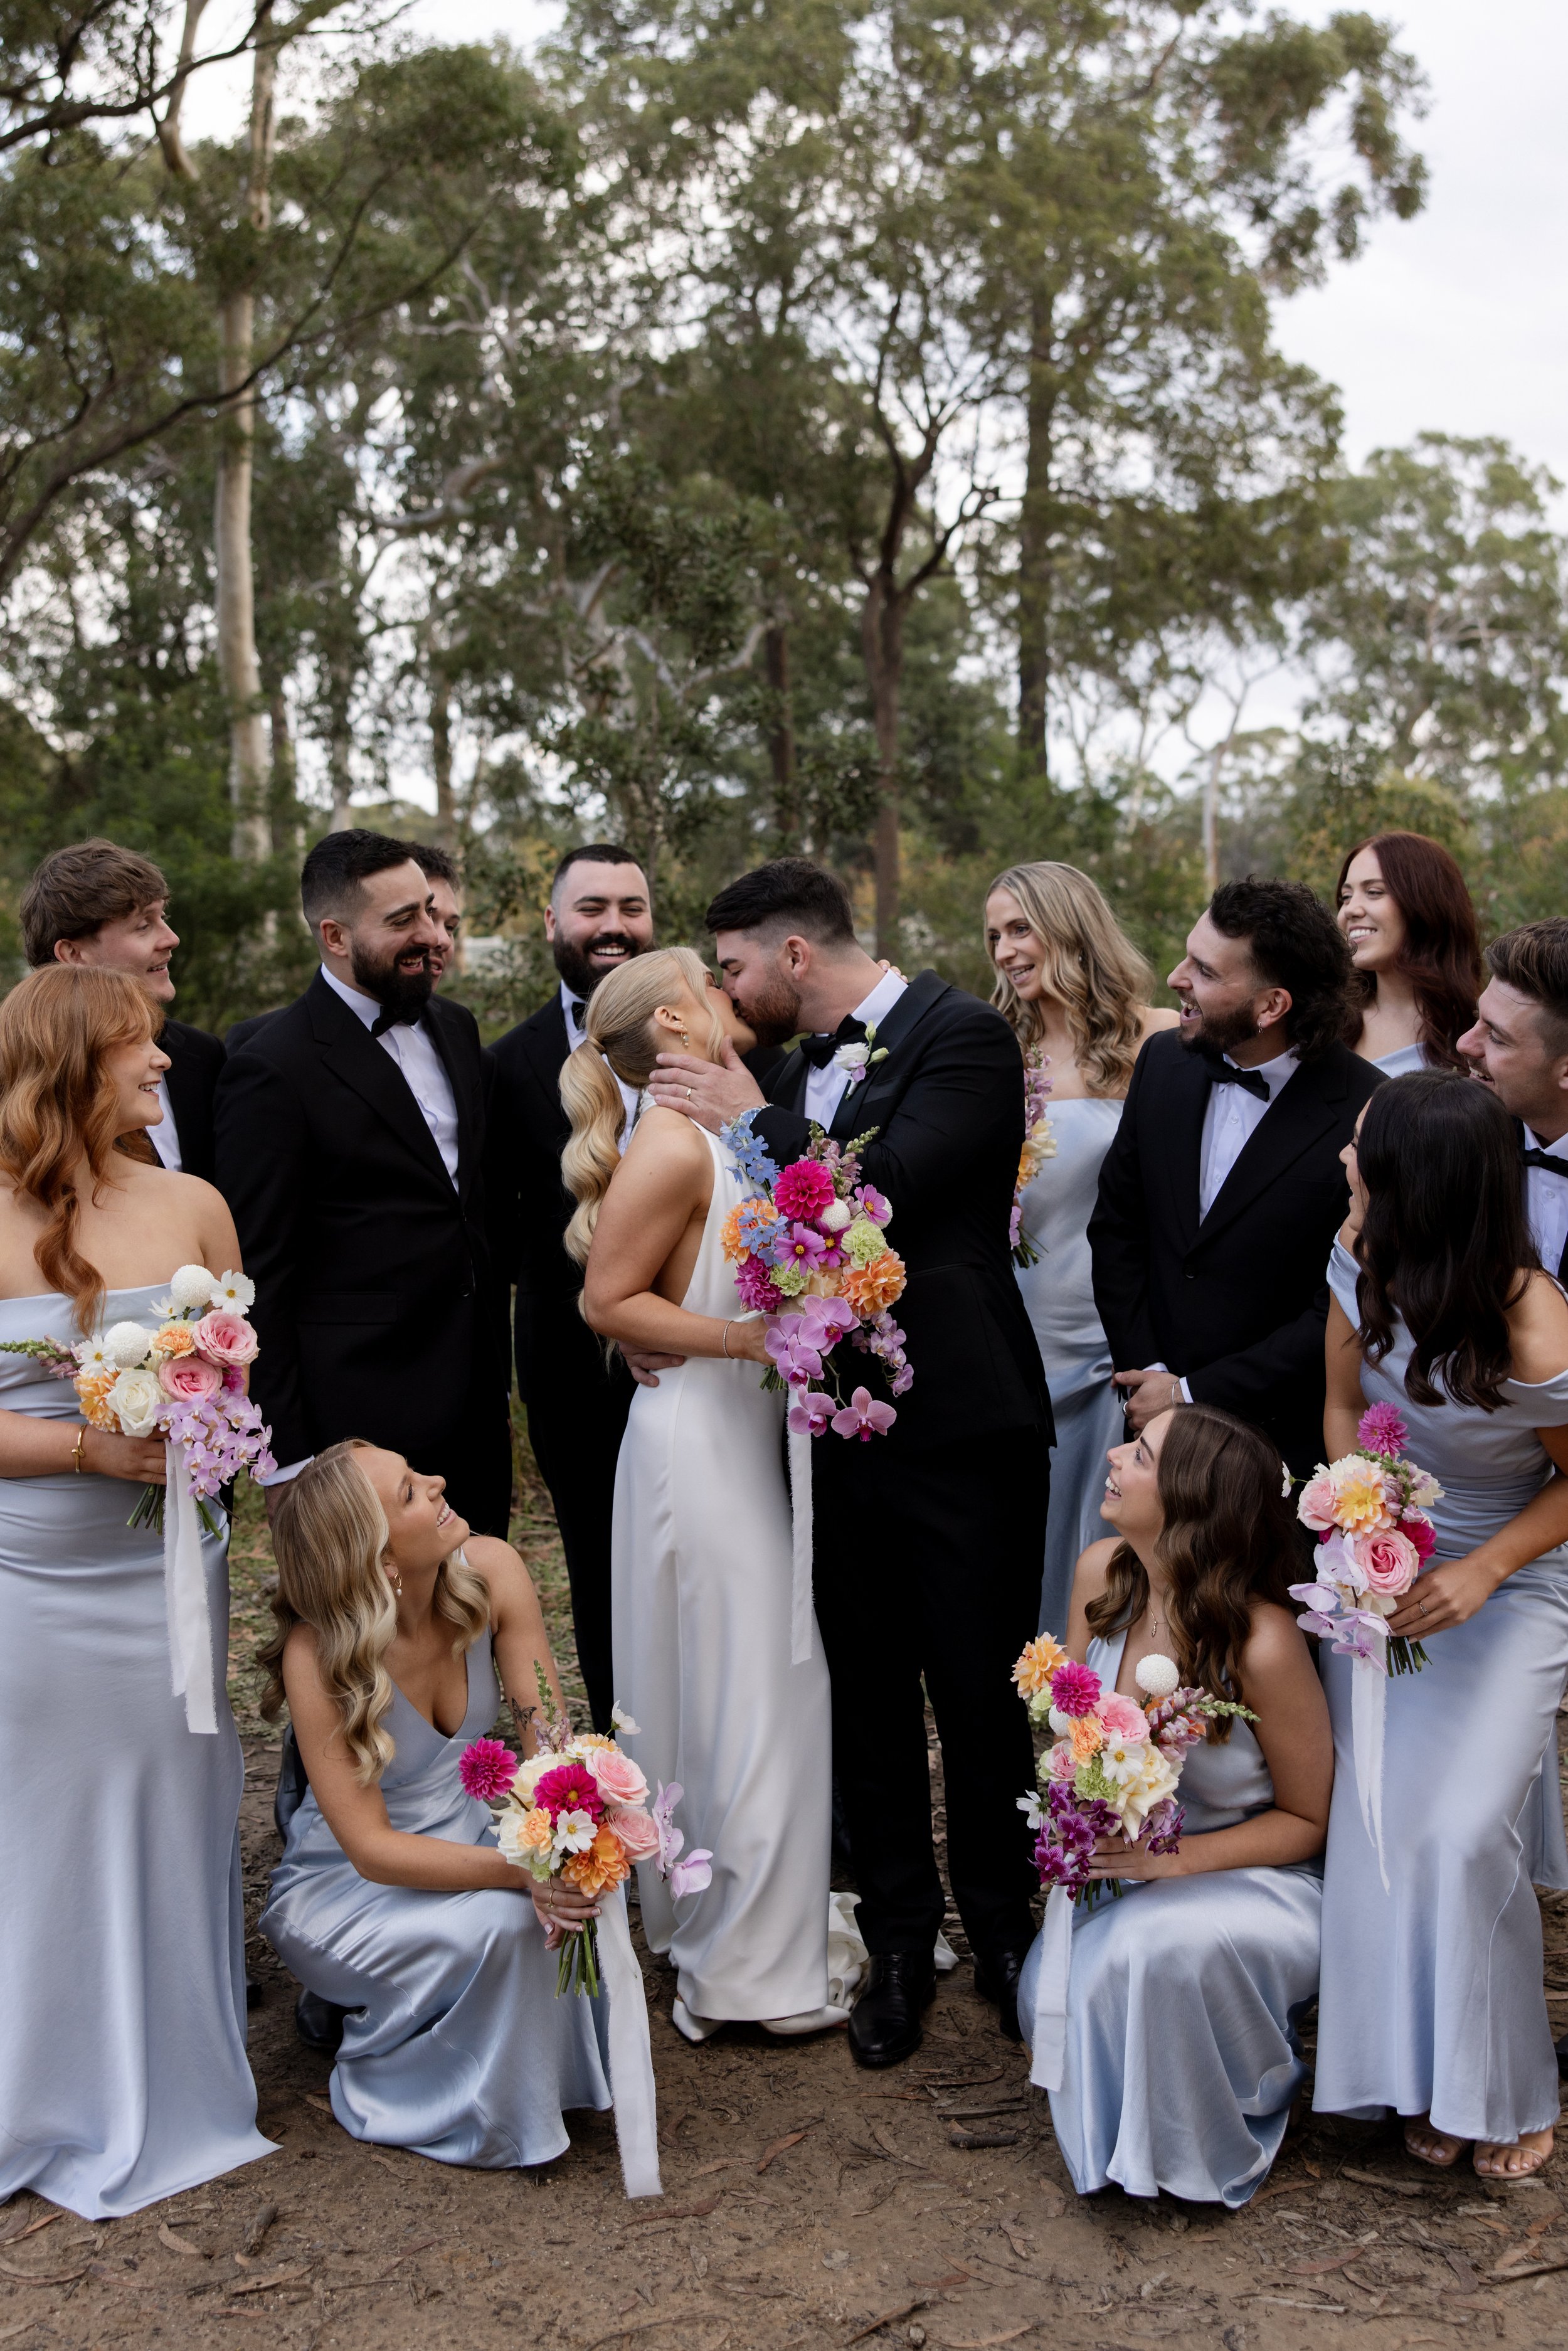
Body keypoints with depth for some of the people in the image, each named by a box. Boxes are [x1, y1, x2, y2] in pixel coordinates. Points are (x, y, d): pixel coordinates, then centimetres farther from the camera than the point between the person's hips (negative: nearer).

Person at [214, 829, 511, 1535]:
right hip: (361, 1416, -7)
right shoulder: (273, 1069, -14)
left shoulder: (454, 1027, 9)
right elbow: (259, 1276, -13)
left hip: (476, 1391, 7)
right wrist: (287, 1456, -13)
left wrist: (497, 1364, 15)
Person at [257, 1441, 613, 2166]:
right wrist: (519, 1870, -41)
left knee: (572, 1891, -25)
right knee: (498, 1924, -31)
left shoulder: (490, 1572, -17)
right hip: (343, 1886, -4)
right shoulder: (317, 1655, -29)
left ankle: (553, 2073, 3)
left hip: (470, 1828, 4)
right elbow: (371, 1849, -28)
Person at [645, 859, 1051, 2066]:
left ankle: (1001, 1930, 24)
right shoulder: (796, 1070, 13)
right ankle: (899, 1941, 26)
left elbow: (887, 1190, -22)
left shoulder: (962, 1034, -9)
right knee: (868, 1696, 12)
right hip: (839, 1419, 6)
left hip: (957, 1423, -6)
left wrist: (752, 1118, -10)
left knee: (980, 1693, 5)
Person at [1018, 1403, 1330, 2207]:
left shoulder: (1264, 1644, -26)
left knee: (1159, 1946, -34)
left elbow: (1309, 1821, -12)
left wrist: (1178, 1857, -25)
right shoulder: (1102, 1575, -9)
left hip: (1258, 1878, -5)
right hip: (1131, 1871, 5)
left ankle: (1212, 2148, -4)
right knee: (1052, 1991, -19)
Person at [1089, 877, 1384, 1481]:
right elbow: (1115, 1227, 5)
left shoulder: (1367, 1113, -18)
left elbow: (1341, 1308, -16)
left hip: (1284, 1433, -4)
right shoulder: (1164, 1061, -2)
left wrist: (1194, 1393, -14)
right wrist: (1145, 1371, -4)